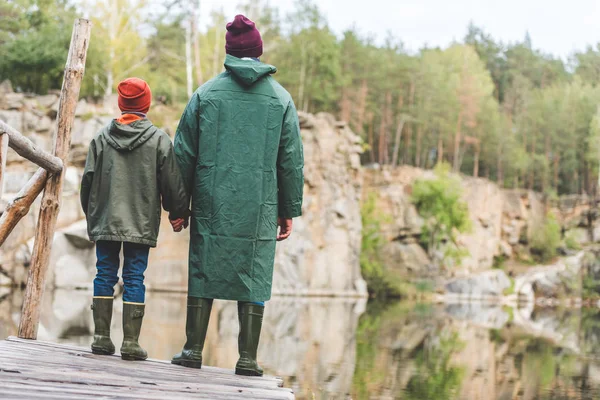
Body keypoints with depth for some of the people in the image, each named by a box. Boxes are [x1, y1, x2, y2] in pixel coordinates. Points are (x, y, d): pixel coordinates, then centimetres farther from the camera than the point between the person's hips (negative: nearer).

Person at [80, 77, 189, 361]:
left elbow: (88, 178, 6)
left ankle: (101, 337, 8)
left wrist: (91, 214, 18)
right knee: (134, 278, 0)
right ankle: (131, 342, -2)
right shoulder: (159, 139, -2)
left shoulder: (102, 137, 4)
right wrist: (178, 212, 12)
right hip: (141, 224, -2)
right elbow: (172, 183, -2)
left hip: (105, 221, 2)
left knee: (105, 275, 8)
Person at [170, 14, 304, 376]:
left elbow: (184, 154, 5)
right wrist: (289, 211, 11)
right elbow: (291, 160, 4)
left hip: (212, 204, 1)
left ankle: (194, 350, 9)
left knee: (204, 272, 8)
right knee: (254, 277, 3)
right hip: (259, 209, -1)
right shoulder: (280, 98, 4)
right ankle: (248, 358, 3)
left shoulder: (206, 94, 4)